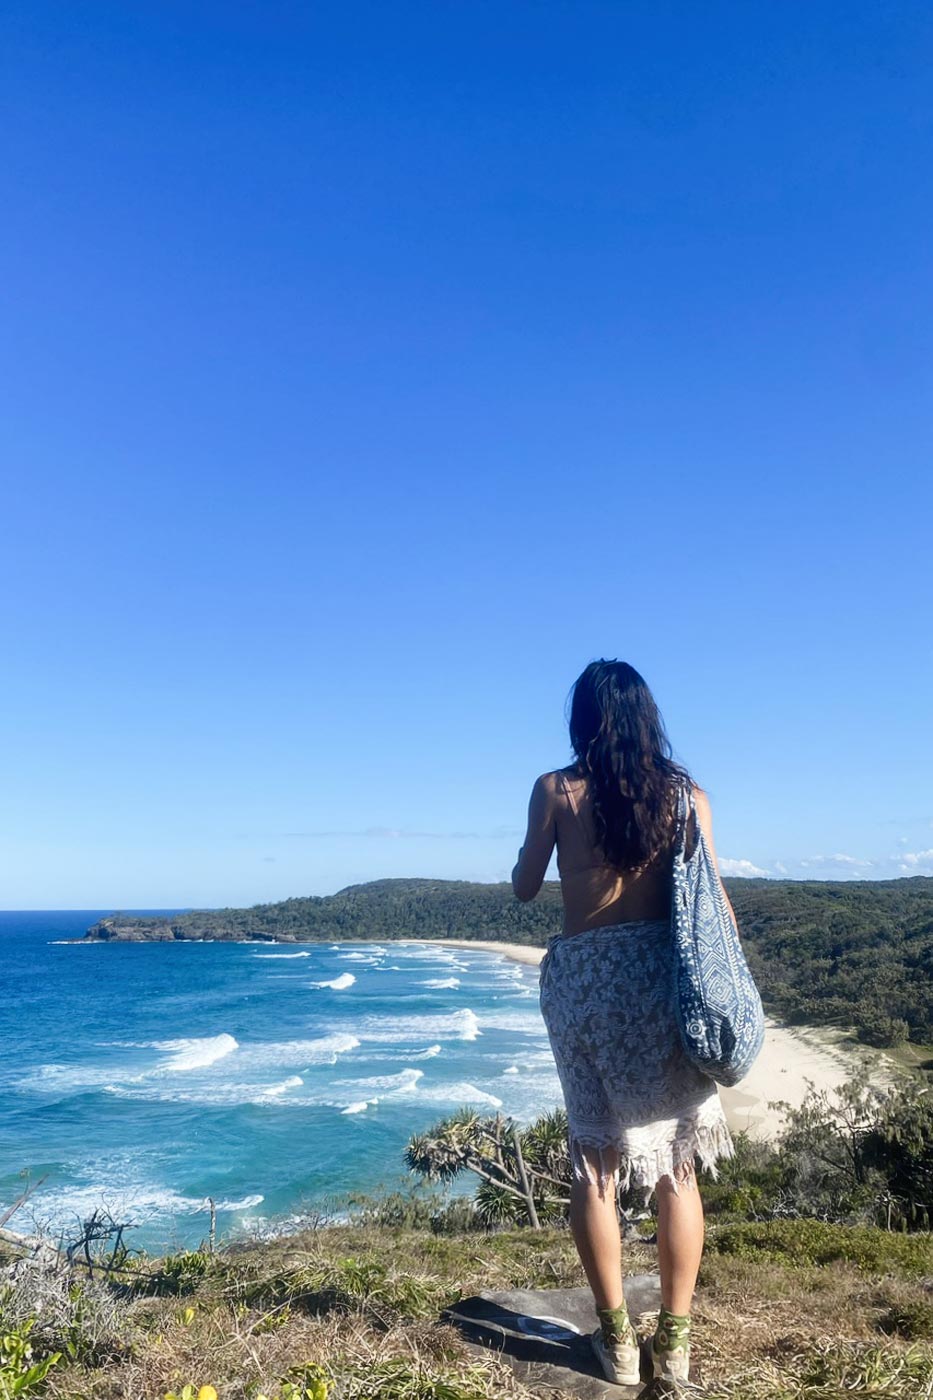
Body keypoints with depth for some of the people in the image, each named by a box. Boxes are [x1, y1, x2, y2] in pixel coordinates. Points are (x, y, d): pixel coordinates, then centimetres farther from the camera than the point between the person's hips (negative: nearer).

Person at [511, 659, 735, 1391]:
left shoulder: (556, 790, -2)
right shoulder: (684, 793, 2)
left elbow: (525, 886, 6)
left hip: (582, 974, -1)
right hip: (661, 973, 1)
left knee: (595, 1156, 11)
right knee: (676, 1159, 12)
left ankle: (617, 1337, 19)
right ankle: (675, 1338, 21)